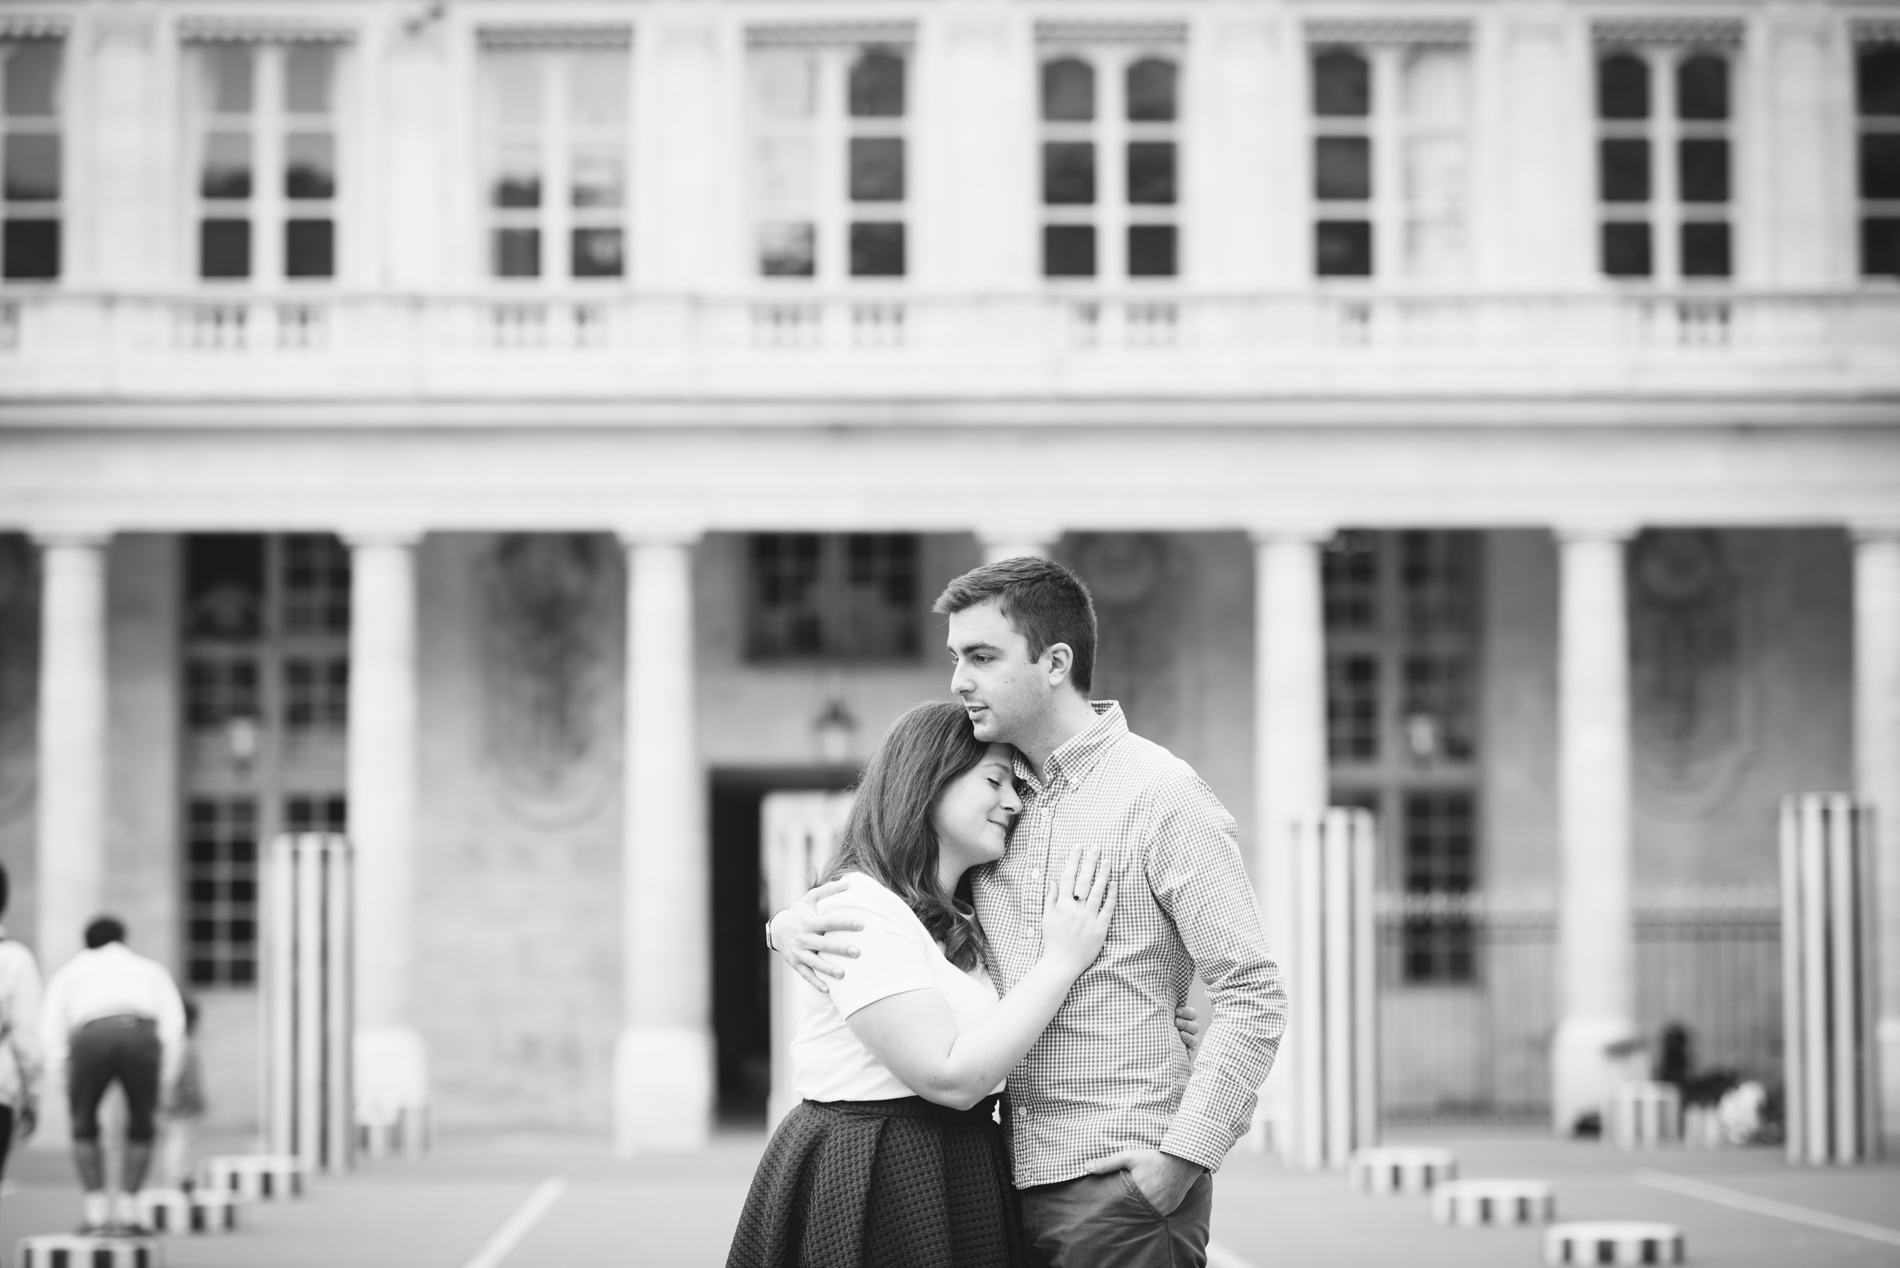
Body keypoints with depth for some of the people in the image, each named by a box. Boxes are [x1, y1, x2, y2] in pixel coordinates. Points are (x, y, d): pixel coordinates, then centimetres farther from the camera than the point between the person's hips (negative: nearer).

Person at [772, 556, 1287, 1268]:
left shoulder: (1158, 794, -7)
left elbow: (1252, 995, -9)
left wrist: (1184, 1155, -16)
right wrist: (793, 923, -3)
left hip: (1125, 1185, -6)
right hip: (1017, 1181, 6)